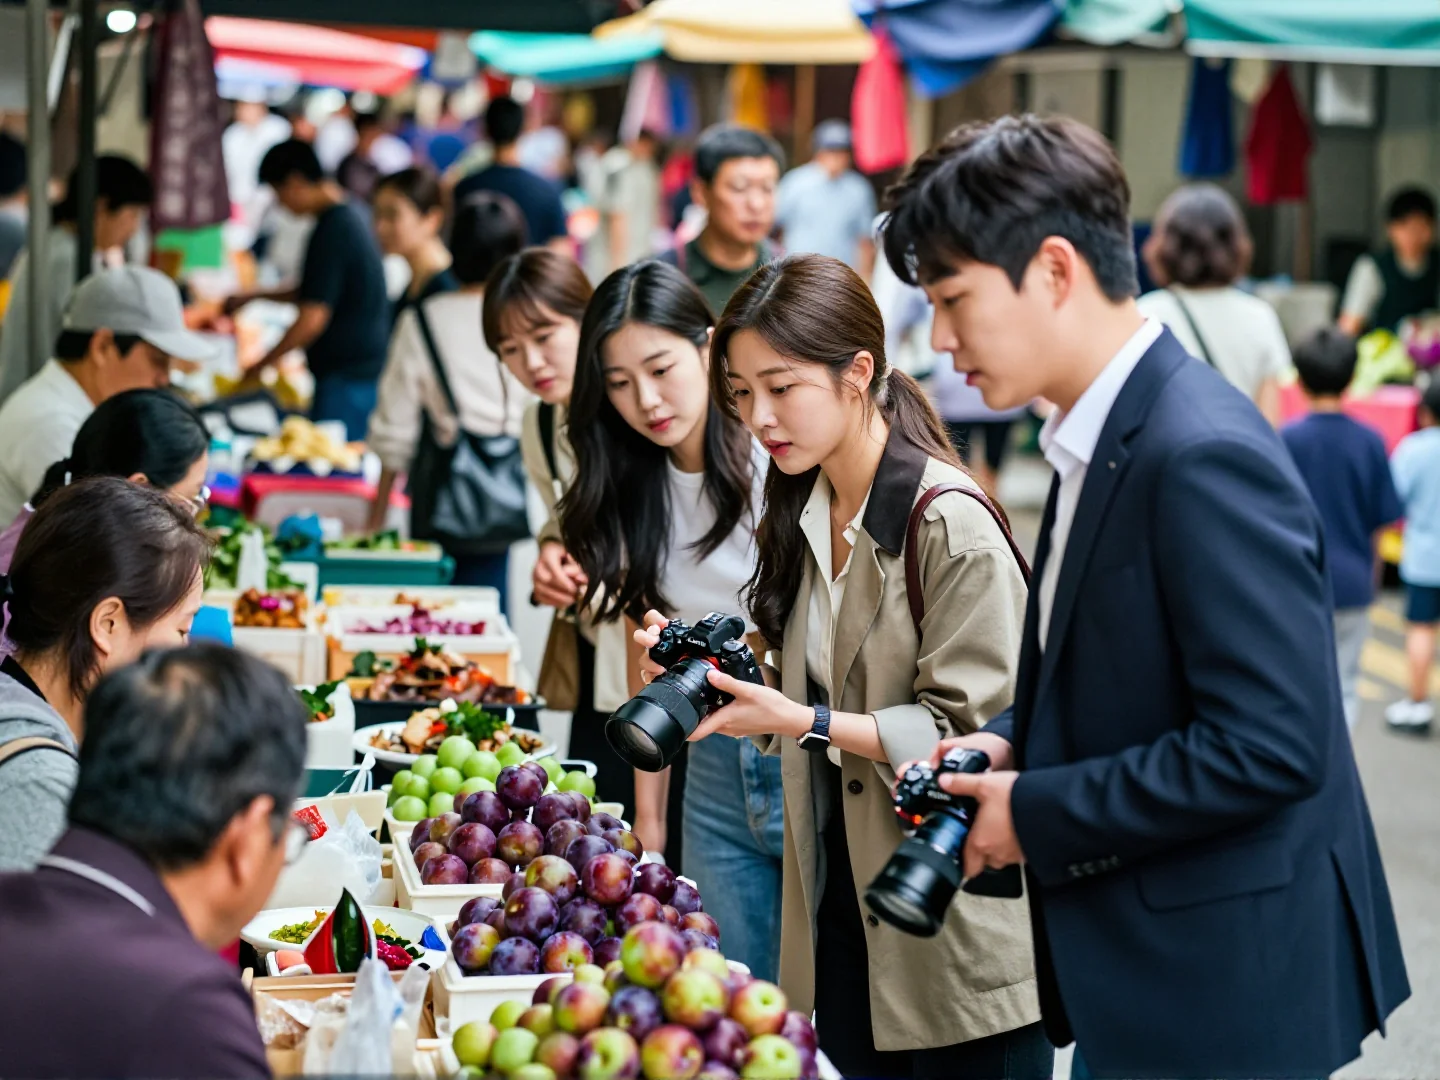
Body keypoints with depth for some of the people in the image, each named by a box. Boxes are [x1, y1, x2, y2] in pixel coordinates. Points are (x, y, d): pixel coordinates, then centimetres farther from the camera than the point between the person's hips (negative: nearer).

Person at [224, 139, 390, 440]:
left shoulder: (331, 231, -17)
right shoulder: (348, 218, 13)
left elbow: (313, 318, -20)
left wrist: (260, 366, -10)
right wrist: (254, 297, 26)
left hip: (347, 376, -10)